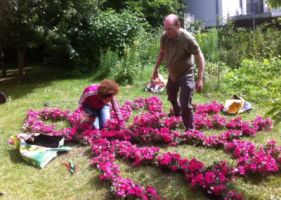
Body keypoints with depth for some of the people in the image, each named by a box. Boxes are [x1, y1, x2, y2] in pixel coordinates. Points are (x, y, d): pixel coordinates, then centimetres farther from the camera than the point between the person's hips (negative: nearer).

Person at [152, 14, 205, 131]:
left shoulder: (187, 39, -29)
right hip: (172, 74, 6)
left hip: (186, 75, -6)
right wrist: (156, 69, 12)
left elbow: (200, 57, -24)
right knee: (171, 97, 27)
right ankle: (177, 114, 58)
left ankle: (190, 130, 7)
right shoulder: (164, 37, -13)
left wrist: (200, 79, -28)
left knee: (185, 105, -11)